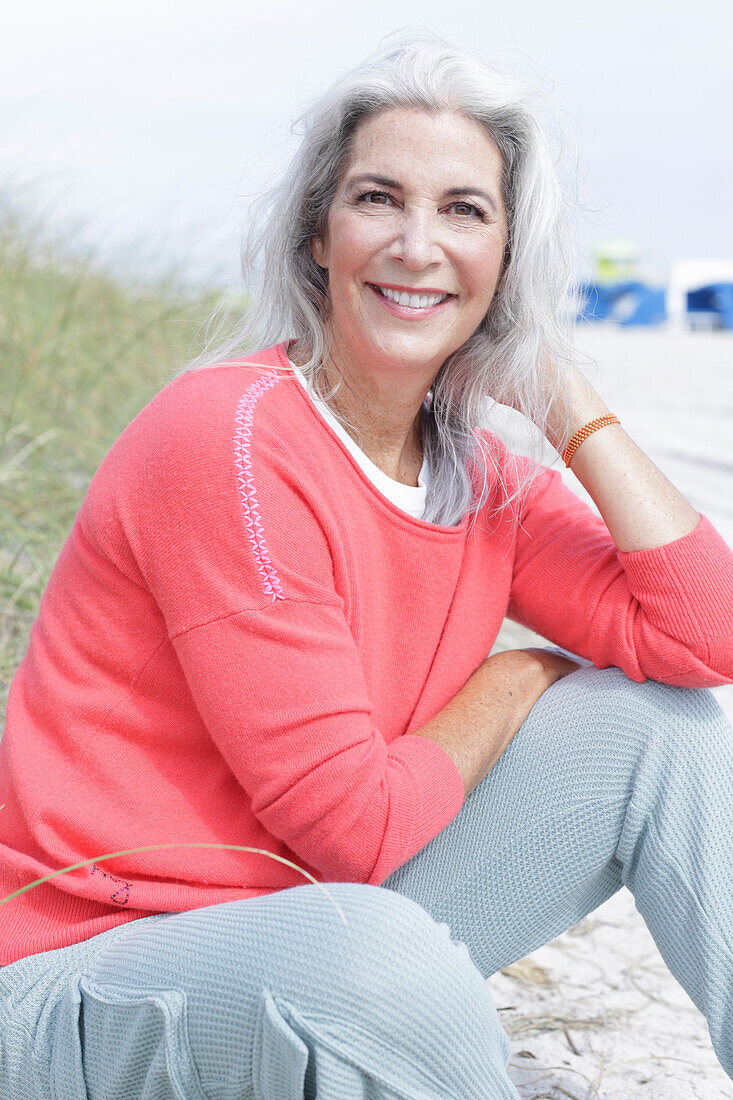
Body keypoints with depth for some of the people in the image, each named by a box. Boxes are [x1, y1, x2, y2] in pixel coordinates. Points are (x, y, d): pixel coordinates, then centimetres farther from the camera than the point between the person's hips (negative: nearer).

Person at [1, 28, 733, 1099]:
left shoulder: (482, 477, 3)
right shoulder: (232, 439, -21)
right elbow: (356, 826, -22)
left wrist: (567, 401, -5)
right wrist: (514, 684, -4)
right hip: (90, 976, -7)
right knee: (379, 951, -41)